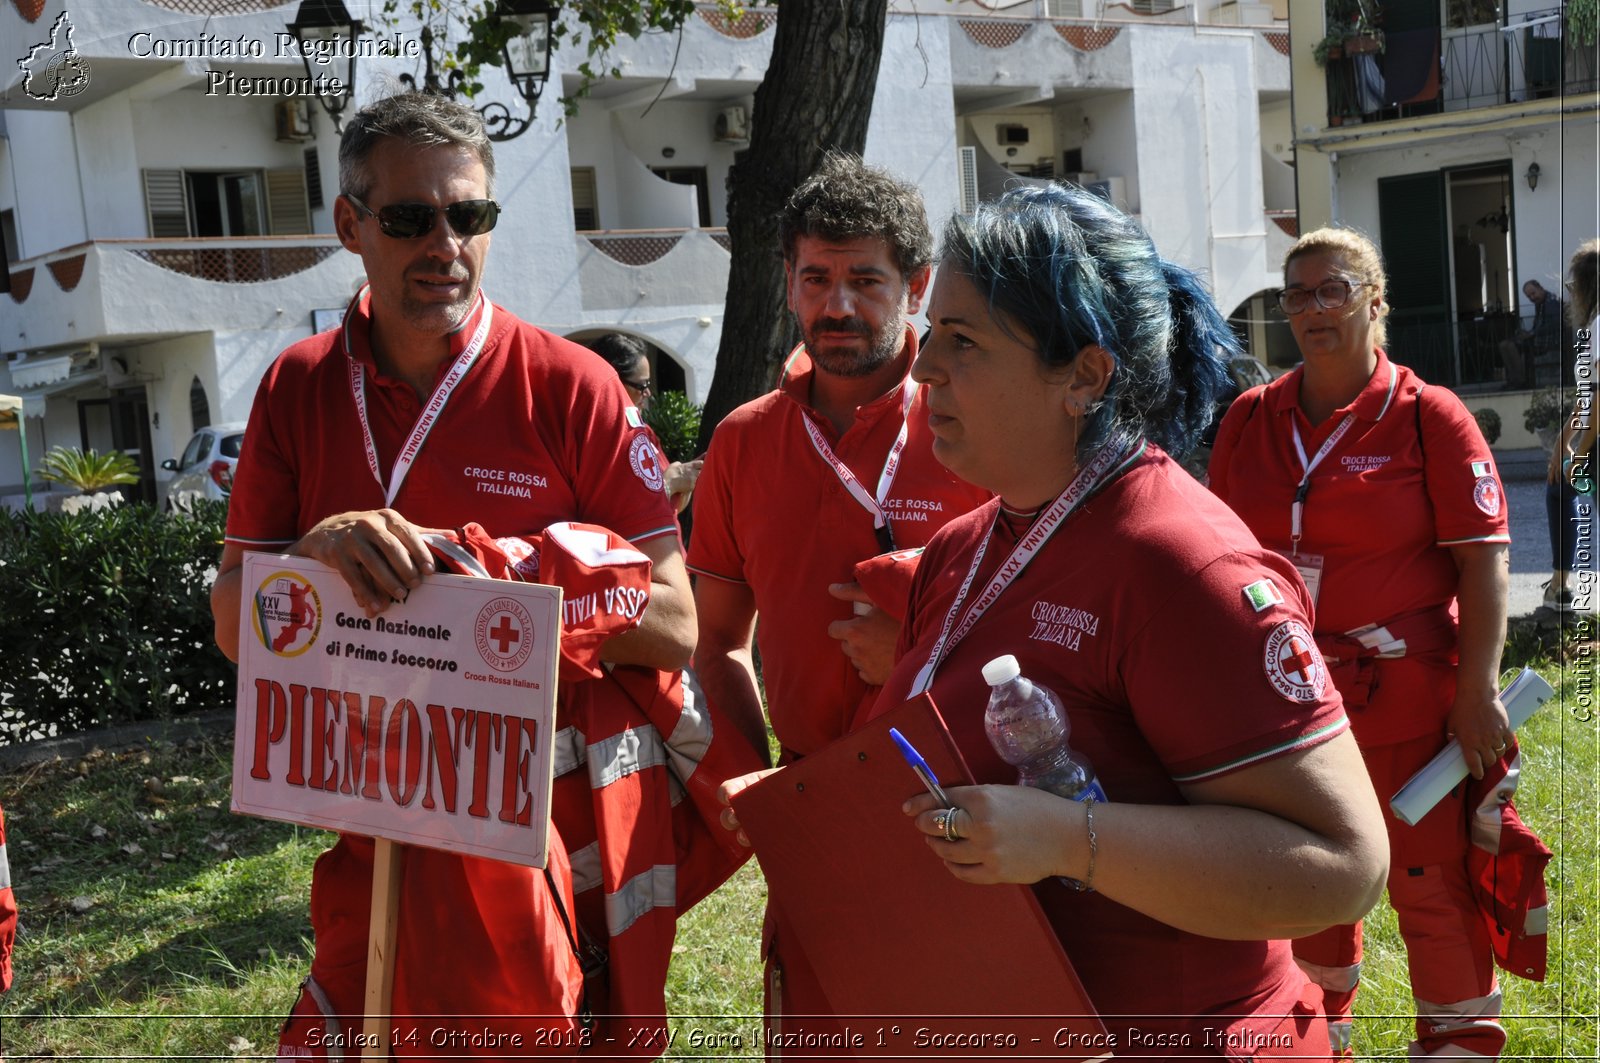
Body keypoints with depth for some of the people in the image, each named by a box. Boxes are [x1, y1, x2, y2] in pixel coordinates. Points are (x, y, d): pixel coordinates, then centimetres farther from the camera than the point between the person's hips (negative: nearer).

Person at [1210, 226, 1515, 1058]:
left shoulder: (1428, 416, -6)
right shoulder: (1250, 419, 5)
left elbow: (1483, 560, -9)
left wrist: (1477, 691, -15)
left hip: (1407, 698, -4)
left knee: (1430, 880, 3)